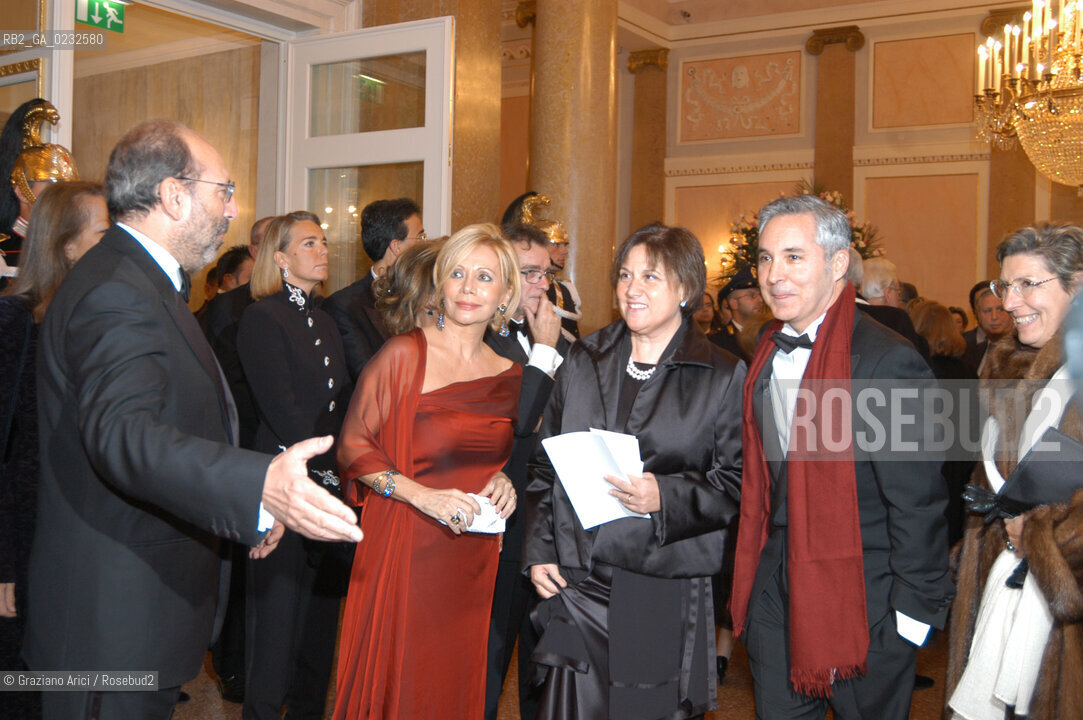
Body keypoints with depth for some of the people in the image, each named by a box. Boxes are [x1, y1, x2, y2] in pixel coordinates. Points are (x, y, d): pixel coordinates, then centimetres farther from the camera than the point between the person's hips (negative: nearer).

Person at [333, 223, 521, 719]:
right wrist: (422, 494, -18)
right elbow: (354, 446, -7)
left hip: (475, 560, 5)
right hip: (405, 545, -4)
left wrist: (503, 482, 1)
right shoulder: (404, 354, -7)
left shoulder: (510, 375, 7)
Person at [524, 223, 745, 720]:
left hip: (665, 600, -2)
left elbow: (738, 482, -2)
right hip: (575, 586, 2)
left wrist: (667, 497, -18)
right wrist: (537, 551, 5)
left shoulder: (723, 376, 0)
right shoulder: (583, 361, 10)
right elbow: (544, 464, 12)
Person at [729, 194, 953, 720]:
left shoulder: (887, 360, -18)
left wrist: (913, 612, -13)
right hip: (774, 595, 7)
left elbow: (917, 503, -16)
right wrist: (750, 578, 12)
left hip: (862, 600, -6)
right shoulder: (767, 353, 6)